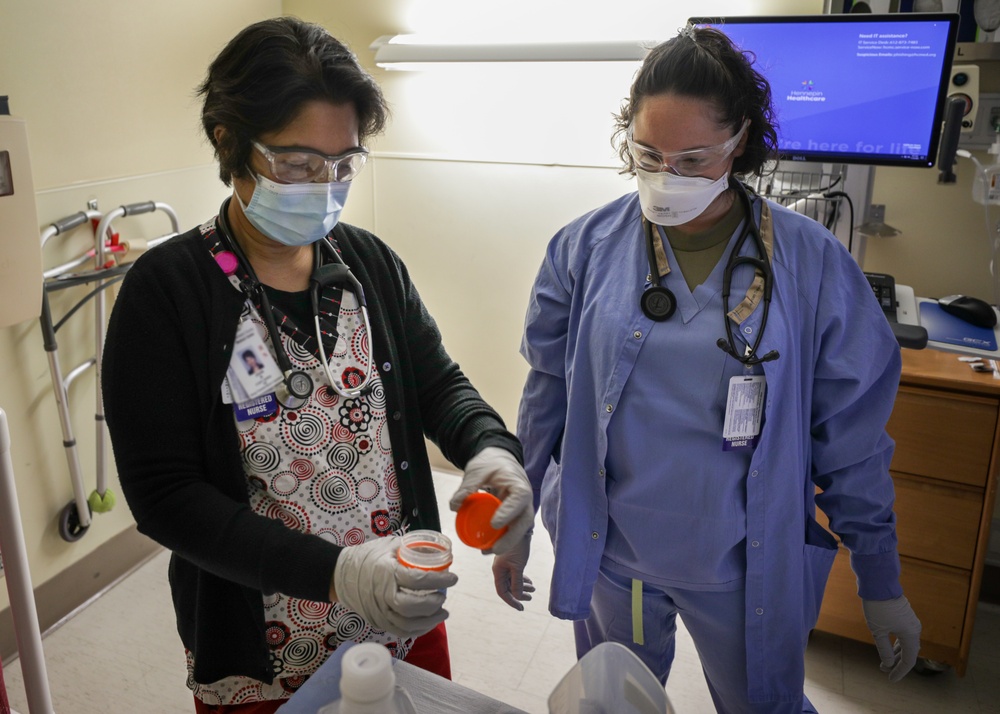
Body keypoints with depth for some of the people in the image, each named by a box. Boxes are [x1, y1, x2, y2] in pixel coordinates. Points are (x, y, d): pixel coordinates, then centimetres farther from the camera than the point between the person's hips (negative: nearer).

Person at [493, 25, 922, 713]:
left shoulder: (811, 263, -12)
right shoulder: (585, 248, -9)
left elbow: (850, 440, -4)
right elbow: (547, 400, 0)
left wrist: (882, 583, 0)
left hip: (746, 569, -1)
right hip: (608, 552, 2)